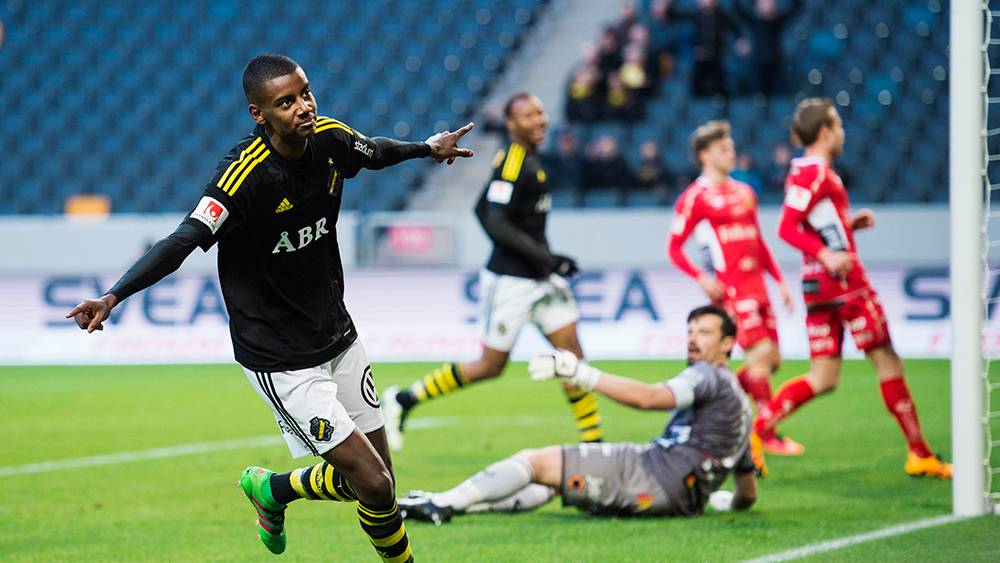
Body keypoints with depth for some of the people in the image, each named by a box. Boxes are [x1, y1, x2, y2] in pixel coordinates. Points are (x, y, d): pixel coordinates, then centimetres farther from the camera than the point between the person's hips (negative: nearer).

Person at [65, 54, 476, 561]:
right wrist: (113, 296, -49)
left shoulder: (330, 140, -5)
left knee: (375, 477, 14)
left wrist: (426, 149, 38)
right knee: (373, 485, -10)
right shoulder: (247, 174, -26)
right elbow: (186, 239, -35)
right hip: (281, 362, -7)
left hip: (338, 338, 7)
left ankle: (271, 491, 40)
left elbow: (374, 152, 19)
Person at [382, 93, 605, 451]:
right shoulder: (513, 164, -18)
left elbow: (482, 210, 18)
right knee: (491, 365, 1)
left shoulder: (527, 159, 10)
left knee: (572, 354, 4)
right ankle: (404, 400, 13)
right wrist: (542, 256, -26)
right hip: (511, 282, -9)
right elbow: (494, 221, -25)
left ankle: (593, 443, 7)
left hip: (540, 279, 9)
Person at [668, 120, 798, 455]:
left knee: (771, 359, 5)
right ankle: (769, 437, -9)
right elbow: (674, 248, -4)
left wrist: (779, 281, 18)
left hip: (757, 287, 8)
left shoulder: (744, 192, 18)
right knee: (761, 354, -14)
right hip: (730, 287, -8)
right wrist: (701, 278, -18)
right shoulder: (695, 197, -4)